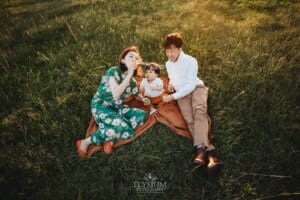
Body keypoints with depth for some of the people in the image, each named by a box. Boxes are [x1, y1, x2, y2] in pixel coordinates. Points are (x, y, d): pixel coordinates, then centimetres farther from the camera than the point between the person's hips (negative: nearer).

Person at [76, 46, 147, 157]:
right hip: (101, 107, -8)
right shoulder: (114, 71, -16)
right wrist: (129, 74, -26)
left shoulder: (132, 81, 6)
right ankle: (85, 142, -14)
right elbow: (116, 94, -29)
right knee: (125, 129, -28)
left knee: (141, 114, -10)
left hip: (117, 108, 8)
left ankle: (111, 139, -16)